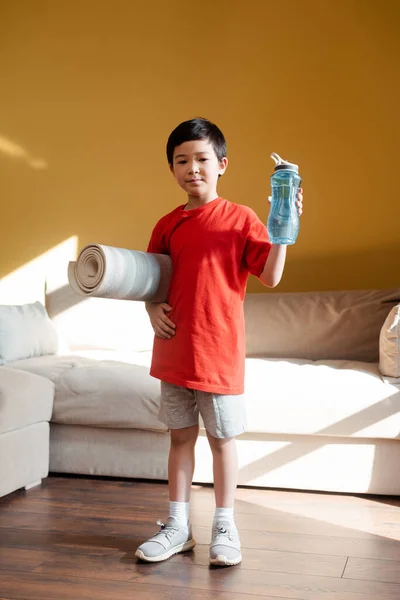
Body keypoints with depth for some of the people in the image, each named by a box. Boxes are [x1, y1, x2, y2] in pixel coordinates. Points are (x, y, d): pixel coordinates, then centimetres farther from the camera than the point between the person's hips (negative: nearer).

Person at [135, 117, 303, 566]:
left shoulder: (241, 218, -4)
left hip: (220, 349, -4)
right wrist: (153, 310, -2)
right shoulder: (167, 225, 8)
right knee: (180, 436, 13)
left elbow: (270, 277, -8)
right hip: (174, 351, 4)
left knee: (222, 438, 7)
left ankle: (224, 528, 22)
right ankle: (178, 526, 25)